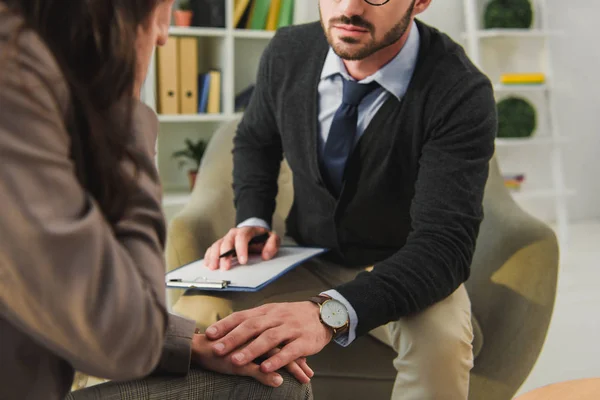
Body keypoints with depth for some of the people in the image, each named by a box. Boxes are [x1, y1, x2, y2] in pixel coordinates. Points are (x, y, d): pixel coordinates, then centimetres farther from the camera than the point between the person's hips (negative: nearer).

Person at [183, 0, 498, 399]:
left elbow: (445, 245, -32)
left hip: (407, 272, -3)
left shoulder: (462, 94, -24)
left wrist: (331, 311, -49)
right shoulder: (288, 52, -10)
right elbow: (254, 142, 12)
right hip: (308, 257, 4)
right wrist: (251, 221, -8)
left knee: (442, 340, -36)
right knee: (196, 311, -22)